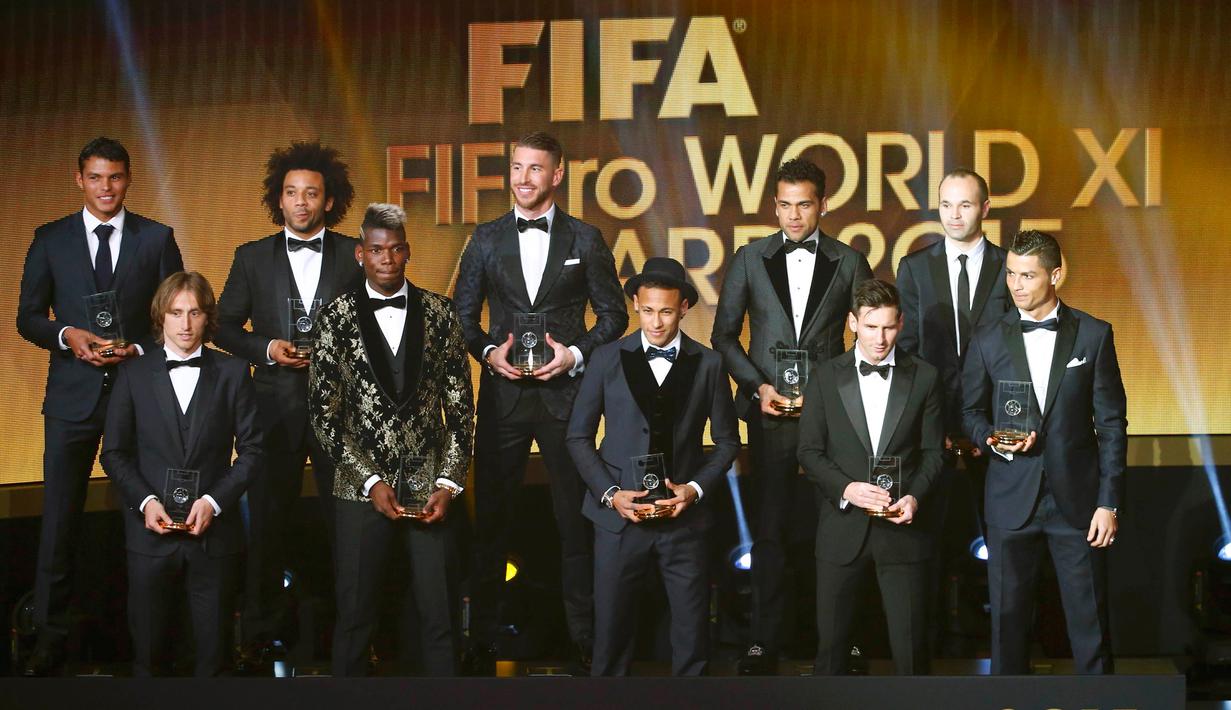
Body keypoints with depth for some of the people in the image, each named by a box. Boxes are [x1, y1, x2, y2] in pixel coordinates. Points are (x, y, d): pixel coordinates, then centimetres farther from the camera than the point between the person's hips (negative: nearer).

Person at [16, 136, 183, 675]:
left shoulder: (156, 239, 4)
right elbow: (28, 317, 7)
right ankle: (51, 632, 9)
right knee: (59, 515, 1)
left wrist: (139, 348, -11)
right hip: (73, 393, 0)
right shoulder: (51, 240, 6)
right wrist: (67, 336, -12)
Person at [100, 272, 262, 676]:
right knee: (148, 647, 8)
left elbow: (251, 450, 1)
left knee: (213, 649, 6)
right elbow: (114, 452, 5)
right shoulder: (135, 374, 5)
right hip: (151, 532, 0)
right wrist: (145, 501, -10)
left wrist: (214, 501, -12)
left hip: (214, 532, 0)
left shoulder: (232, 373, 4)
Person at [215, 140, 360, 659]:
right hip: (276, 405, 1)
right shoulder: (252, 257, 7)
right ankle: (263, 631, 15)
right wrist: (267, 349, -8)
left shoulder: (355, 256, 4)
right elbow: (225, 325, 7)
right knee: (268, 519, 5)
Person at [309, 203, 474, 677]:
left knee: (440, 616, 2)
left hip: (431, 487, 1)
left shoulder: (438, 313, 6)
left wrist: (449, 483, -3)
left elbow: (460, 406, 6)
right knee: (355, 615, 5)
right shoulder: (337, 317, 2)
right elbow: (323, 411, -1)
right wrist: (371, 482, -8)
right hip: (363, 489, -1)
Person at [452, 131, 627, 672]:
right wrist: (489, 352, -6)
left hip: (565, 391, -1)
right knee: (491, 518, 4)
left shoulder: (586, 240, 4)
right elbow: (462, 315, 11)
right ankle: (482, 640, 12)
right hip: (502, 393, 1)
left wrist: (576, 353, -8)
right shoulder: (486, 239, 7)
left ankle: (583, 637, 13)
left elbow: (613, 314, 6)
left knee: (575, 518, 4)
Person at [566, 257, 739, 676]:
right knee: (611, 630, 5)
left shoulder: (708, 365, 4)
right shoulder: (608, 359, 3)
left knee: (693, 637, 4)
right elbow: (579, 436, 5)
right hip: (620, 516, 0)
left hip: (683, 517, 0)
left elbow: (727, 441, 9)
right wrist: (609, 493, -6)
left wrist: (695, 488, -7)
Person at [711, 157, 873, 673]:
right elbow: (725, 334, 8)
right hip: (771, 411, 1)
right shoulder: (750, 259, 8)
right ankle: (765, 641, 7)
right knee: (769, 528, 1)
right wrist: (757, 385, -4)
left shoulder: (849, 263, 7)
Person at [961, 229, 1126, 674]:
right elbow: (971, 412, 14)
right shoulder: (988, 341, 6)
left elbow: (1111, 423, 2)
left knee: (1090, 618, 1)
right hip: (1012, 499, 1)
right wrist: (992, 438, -10)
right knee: (1008, 617, 5)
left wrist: (1108, 502, -3)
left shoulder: (1094, 335, 2)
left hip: (1077, 498, -1)